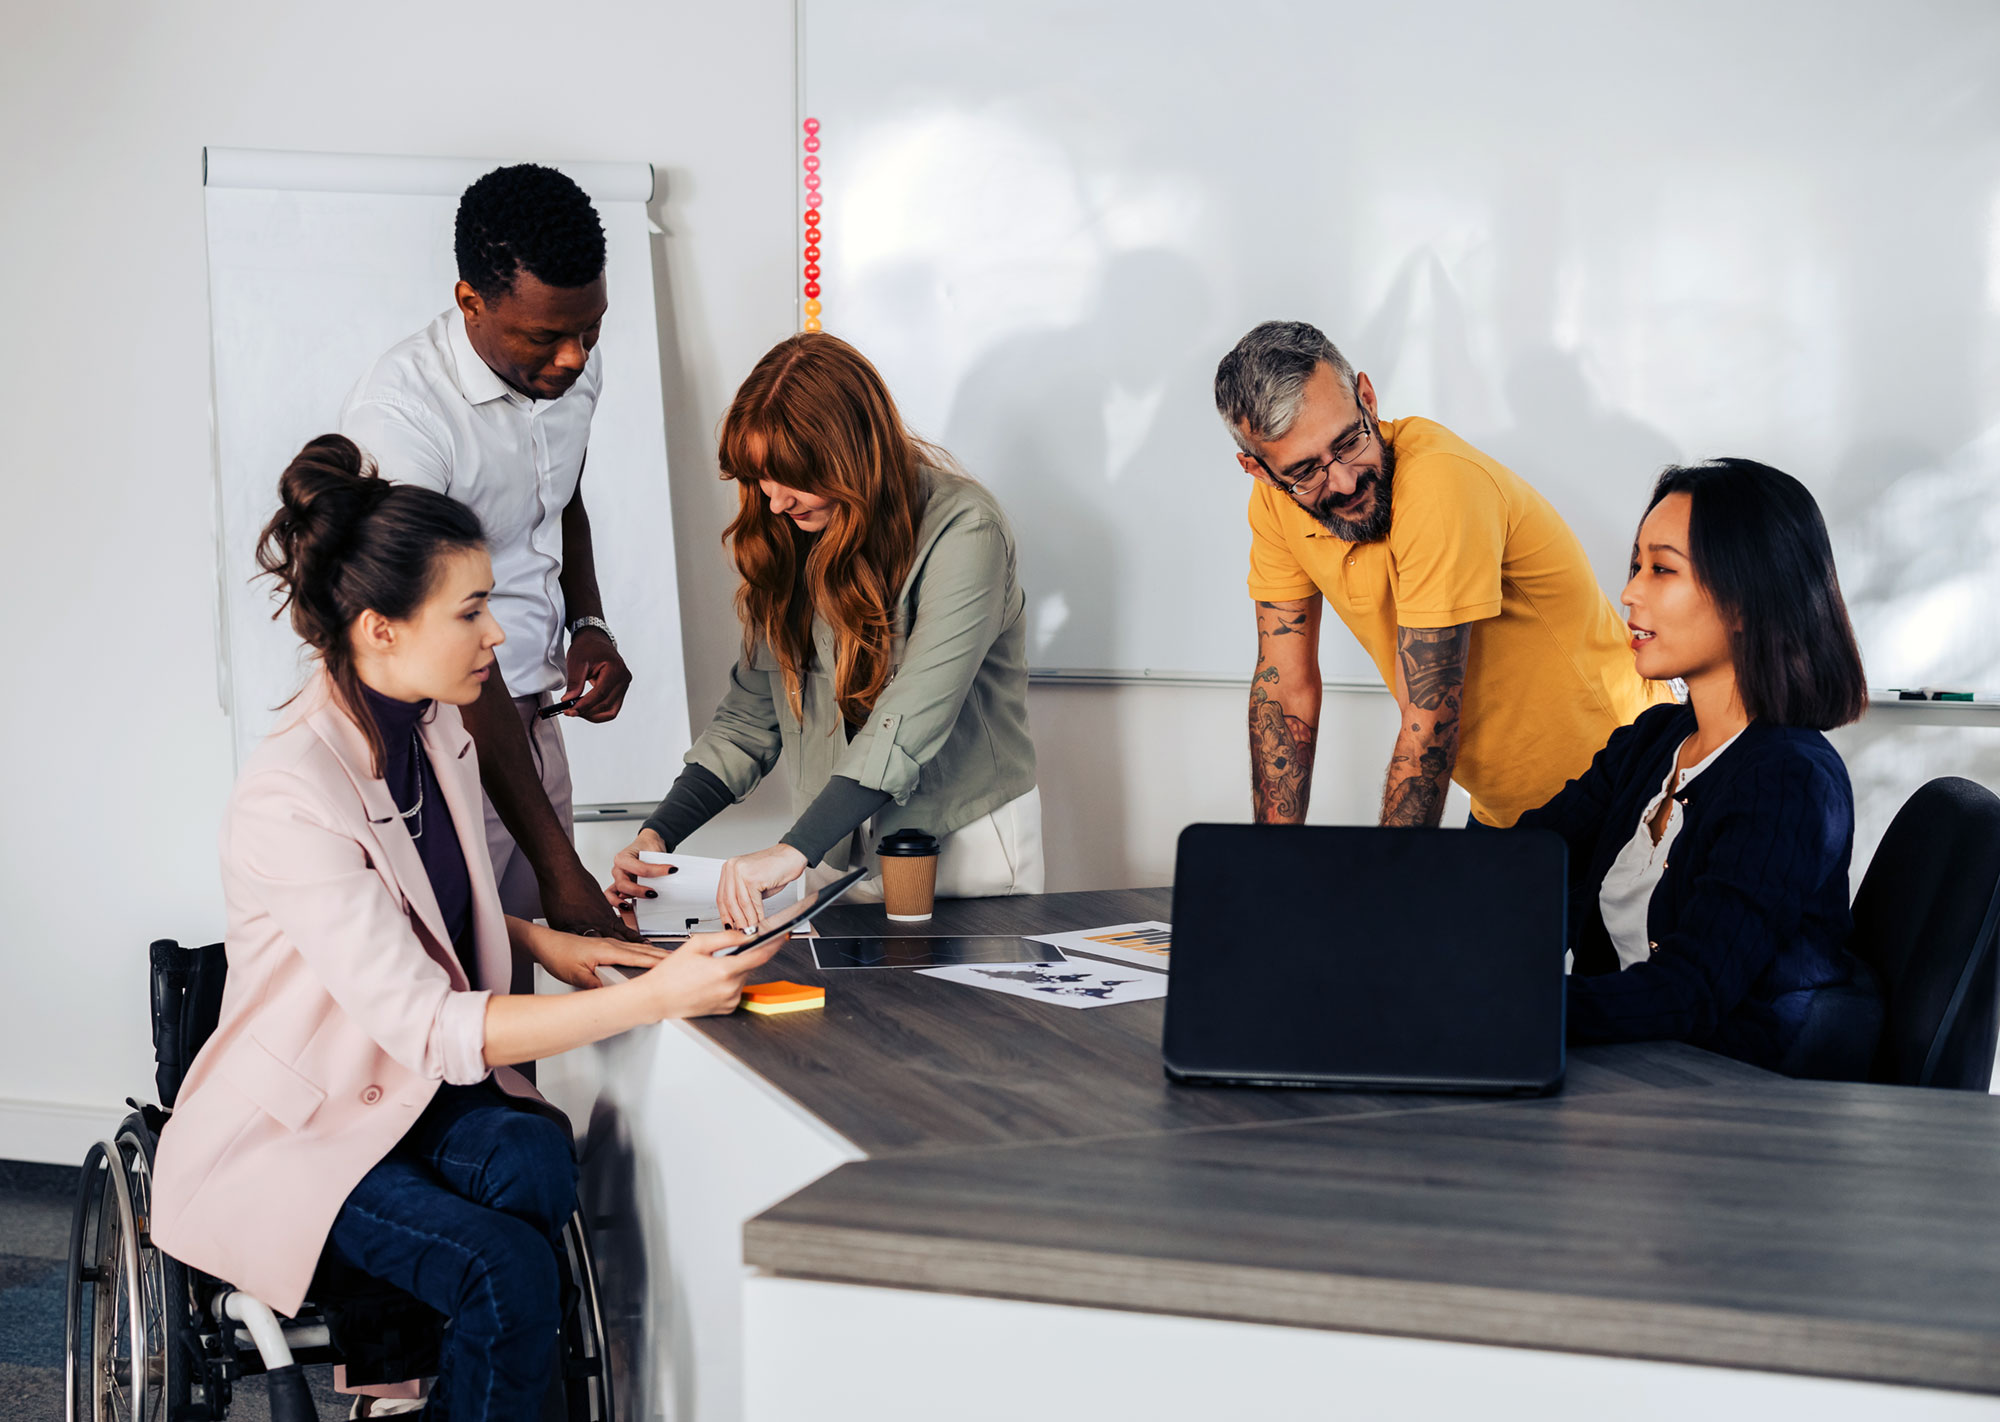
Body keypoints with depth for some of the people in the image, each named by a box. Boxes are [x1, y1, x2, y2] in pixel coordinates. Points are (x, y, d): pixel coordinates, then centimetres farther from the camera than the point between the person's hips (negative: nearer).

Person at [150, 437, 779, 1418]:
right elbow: (429, 1029, -29)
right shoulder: (291, 797, -25)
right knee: (507, 1269, -29)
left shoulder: (436, 730, 3)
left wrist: (539, 942, 3)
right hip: (295, 1135, -7)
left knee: (533, 1157, -27)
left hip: (421, 1097, 7)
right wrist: (655, 998, -32)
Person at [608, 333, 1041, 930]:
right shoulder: (789, 542, 2)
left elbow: (912, 717, -27)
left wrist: (793, 853, -35)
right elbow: (751, 713, 5)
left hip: (966, 844, -5)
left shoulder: (962, 531, -18)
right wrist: (659, 832, -8)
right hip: (839, 848, 5)